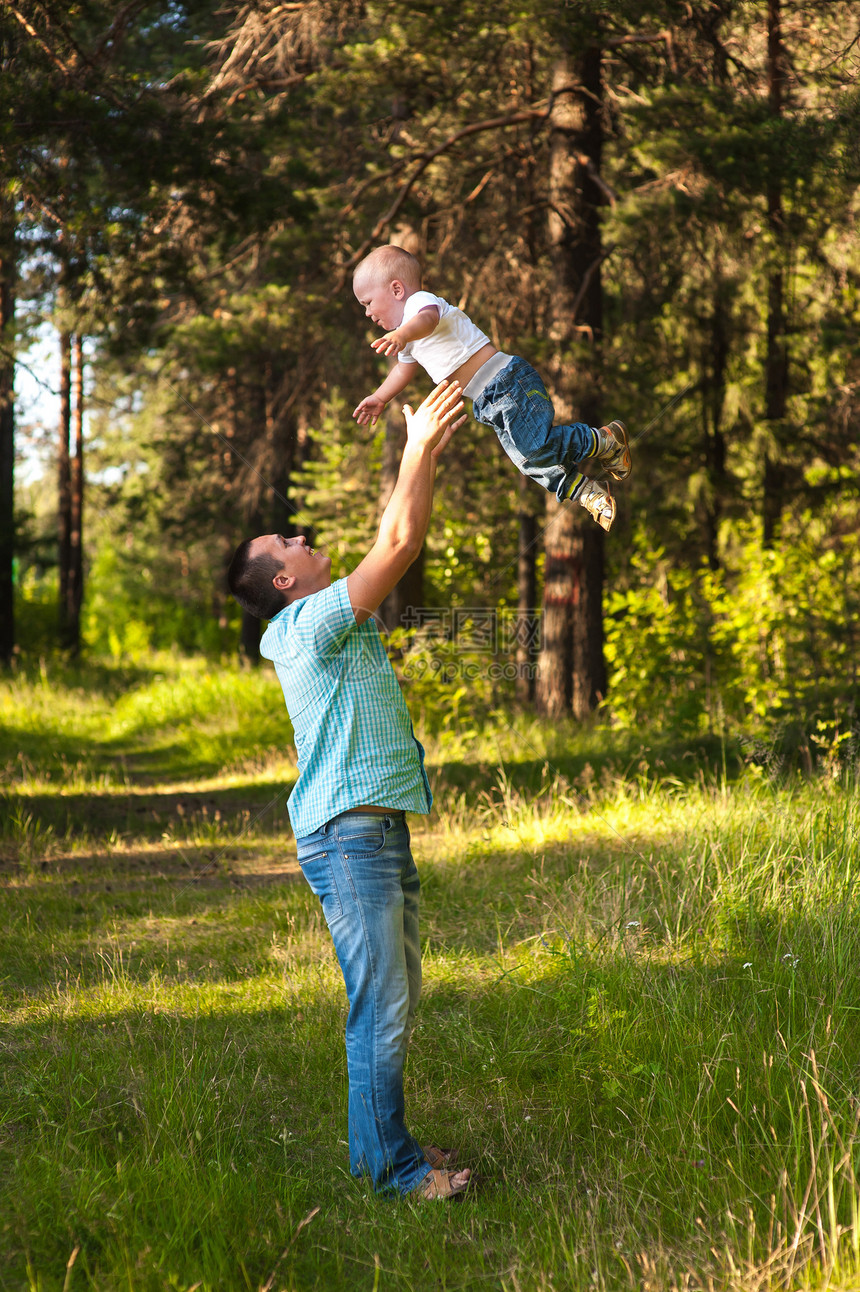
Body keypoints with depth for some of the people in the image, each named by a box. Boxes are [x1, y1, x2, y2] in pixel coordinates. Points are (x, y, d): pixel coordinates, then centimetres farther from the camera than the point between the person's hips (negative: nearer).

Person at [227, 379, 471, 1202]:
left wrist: (421, 453, 16)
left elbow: (397, 544, 22)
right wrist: (419, 449, -9)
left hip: (380, 830, 10)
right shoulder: (312, 623, -10)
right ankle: (391, 1168, -3)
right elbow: (398, 546, -14)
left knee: (396, 996, 15)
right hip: (346, 833, -10)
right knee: (380, 1005, -8)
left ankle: (379, 1142, 23)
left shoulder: (341, 621, 18)